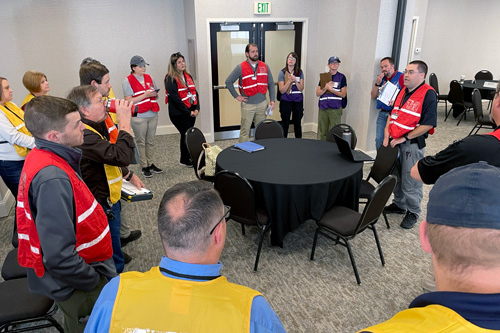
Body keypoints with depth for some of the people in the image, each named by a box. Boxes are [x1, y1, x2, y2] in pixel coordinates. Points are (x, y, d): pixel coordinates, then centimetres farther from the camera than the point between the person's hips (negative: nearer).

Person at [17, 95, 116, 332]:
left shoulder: (41, 157, -2)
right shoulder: (52, 179, -34)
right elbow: (59, 258, -34)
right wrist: (95, 281, -20)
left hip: (77, 273, 8)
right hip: (77, 286, -8)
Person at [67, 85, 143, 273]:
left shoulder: (95, 128, 7)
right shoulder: (84, 136, -30)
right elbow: (123, 156, -40)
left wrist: (130, 176, 21)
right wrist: (124, 121, -31)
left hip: (108, 201, 11)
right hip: (102, 207, -11)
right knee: (114, 261, 5)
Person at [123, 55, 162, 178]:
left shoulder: (148, 77, 14)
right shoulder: (128, 80, -4)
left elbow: (156, 94, 21)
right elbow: (128, 100, -11)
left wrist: (154, 93, -4)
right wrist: (145, 95, -16)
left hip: (152, 115, 6)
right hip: (138, 116, -6)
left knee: (150, 141, 11)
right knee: (141, 142, 1)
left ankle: (150, 164, 21)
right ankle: (144, 167, 9)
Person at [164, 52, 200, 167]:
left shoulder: (188, 76, 14)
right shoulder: (170, 79, -9)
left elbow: (195, 92, 12)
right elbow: (175, 98, -16)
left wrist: (197, 109, -2)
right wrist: (188, 112, -14)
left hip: (191, 112, 6)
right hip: (179, 113, -6)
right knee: (187, 135, -3)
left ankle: (186, 158, 22)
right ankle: (185, 160, 12)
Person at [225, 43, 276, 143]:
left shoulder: (265, 66, 6)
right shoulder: (240, 68, -5)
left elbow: (271, 84, 9)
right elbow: (228, 81, -2)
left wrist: (272, 100, 1)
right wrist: (236, 96, -5)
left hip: (262, 103, 4)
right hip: (248, 104, -3)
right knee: (245, 130, 1)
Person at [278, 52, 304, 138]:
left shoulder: (300, 72, 5)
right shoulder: (282, 72, -1)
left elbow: (301, 88, -1)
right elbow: (282, 90, -8)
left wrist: (295, 80, -16)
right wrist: (289, 81, -19)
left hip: (298, 101, 2)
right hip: (286, 101, -2)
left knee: (297, 123, 9)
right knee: (285, 124, 5)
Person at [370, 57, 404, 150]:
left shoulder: (401, 77, -2)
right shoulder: (381, 79, 17)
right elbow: (373, 96, 15)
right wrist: (377, 83, 3)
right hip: (382, 113, 5)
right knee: (379, 139, 3)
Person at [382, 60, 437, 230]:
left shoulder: (428, 94, -14)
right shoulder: (403, 91, 11)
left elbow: (428, 124, -19)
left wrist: (404, 138, -17)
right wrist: (387, 134, 3)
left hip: (412, 145, -8)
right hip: (394, 142, 8)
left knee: (410, 182, 1)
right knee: (395, 176, 19)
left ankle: (413, 212, 19)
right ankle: (399, 204, 37)